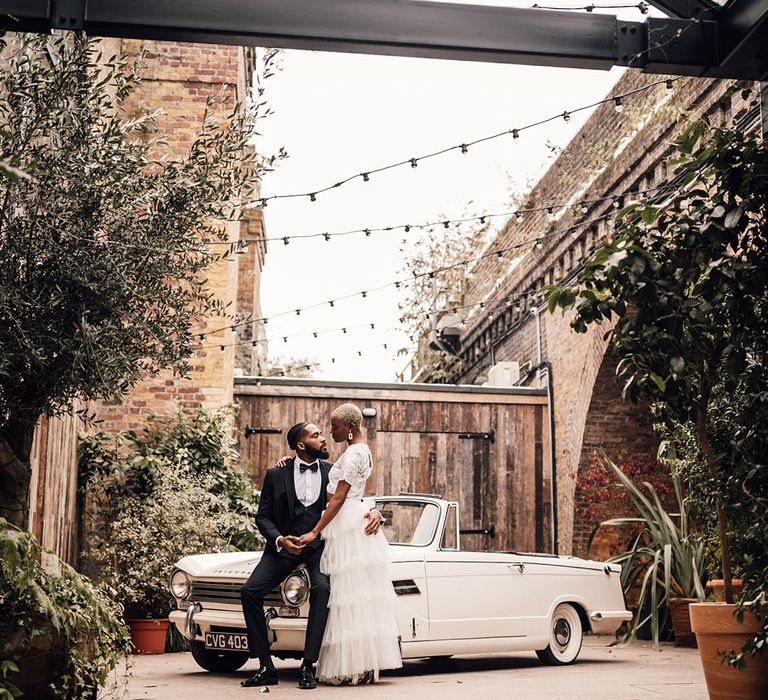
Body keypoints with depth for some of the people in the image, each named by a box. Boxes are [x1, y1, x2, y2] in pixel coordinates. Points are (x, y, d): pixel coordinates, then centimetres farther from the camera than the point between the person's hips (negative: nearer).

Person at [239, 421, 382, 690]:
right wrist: (280, 540, -16)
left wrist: (374, 512, -13)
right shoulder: (276, 475, 3)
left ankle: (308, 666, -24)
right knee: (250, 590, -18)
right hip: (284, 544, 1)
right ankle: (266, 667, -11)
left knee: (322, 589, -31)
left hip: (320, 545, -1)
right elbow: (263, 517, 3)